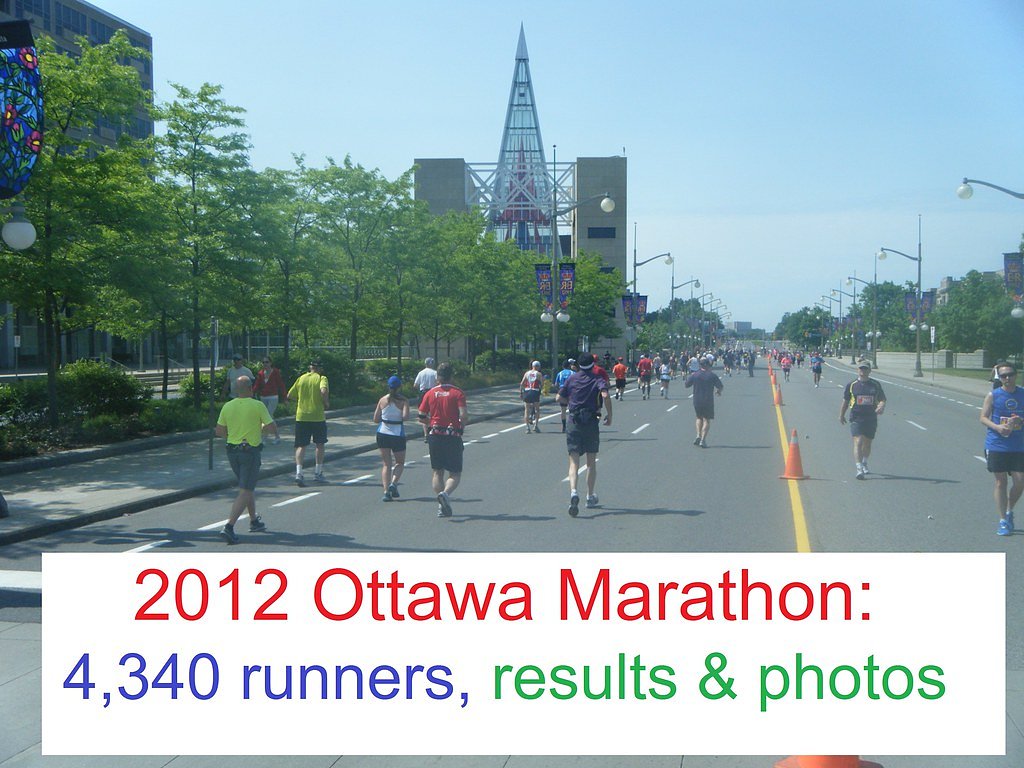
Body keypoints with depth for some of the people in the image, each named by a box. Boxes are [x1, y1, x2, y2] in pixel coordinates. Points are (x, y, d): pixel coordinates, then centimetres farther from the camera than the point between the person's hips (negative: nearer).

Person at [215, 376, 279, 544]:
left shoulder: (227, 406, 2)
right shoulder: (258, 405, -12)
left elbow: (219, 431, 6)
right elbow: (272, 428, -11)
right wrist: (262, 428, 11)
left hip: (232, 451, 6)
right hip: (251, 451, -6)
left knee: (249, 487, 24)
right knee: (245, 492, -5)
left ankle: (254, 521, 35)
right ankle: (229, 527, -19)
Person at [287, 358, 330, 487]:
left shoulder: (301, 378, 8)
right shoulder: (322, 378, -3)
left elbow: (289, 396, 9)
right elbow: (324, 391, -23)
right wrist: (326, 403, -7)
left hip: (301, 416, 2)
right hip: (318, 416, -2)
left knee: (301, 446, 2)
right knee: (320, 444, 17)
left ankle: (298, 472, -18)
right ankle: (318, 473, 21)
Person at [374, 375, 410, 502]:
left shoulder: (382, 400, 1)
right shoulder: (403, 400, -8)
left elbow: (375, 419, 4)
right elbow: (405, 416, -20)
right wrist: (399, 417, 2)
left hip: (383, 433, 2)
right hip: (398, 434, -2)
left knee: (386, 464, 8)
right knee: (400, 463, 16)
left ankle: (386, 491, -5)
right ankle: (393, 483, -6)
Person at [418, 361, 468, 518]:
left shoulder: (430, 394, 4)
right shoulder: (458, 393, -5)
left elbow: (421, 417, 3)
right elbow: (464, 415, -16)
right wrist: (462, 426, 4)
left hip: (435, 435, 3)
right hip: (452, 436, -3)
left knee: (437, 472, 13)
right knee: (455, 473, 5)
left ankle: (442, 507, 8)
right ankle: (445, 493, -23)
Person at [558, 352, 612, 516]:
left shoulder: (572, 378, 8)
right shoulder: (598, 379, -1)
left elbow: (559, 398, 11)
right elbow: (605, 396, -19)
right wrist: (609, 416, -9)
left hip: (574, 422, 1)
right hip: (592, 421, -1)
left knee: (574, 462, -3)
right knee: (591, 462, 14)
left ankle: (573, 491, -28)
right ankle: (590, 497, 22)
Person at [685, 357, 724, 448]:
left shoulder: (694, 375, -3)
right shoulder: (712, 375, -8)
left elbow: (686, 385, 7)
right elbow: (721, 387, -3)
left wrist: (689, 377, 25)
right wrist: (719, 391, 19)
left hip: (697, 401, 3)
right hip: (708, 402, -2)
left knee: (699, 418, 22)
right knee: (707, 420, 4)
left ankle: (698, 436, 8)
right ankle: (703, 440, -7)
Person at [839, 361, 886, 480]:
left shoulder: (875, 385, 4)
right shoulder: (852, 385, 1)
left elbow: (882, 399, 5)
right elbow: (845, 401, 12)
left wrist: (881, 407, -18)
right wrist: (841, 415, 19)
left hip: (871, 419, 2)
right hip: (856, 419, -2)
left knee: (867, 443, 16)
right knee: (858, 442, -16)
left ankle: (864, 463, 42)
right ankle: (859, 469, -22)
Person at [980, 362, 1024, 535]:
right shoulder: (993, 396, -2)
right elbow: (983, 417, -3)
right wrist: (997, 427, -20)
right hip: (996, 446, -2)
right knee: (1001, 482, 2)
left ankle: (1009, 511, 25)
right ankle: (1003, 521, 10)